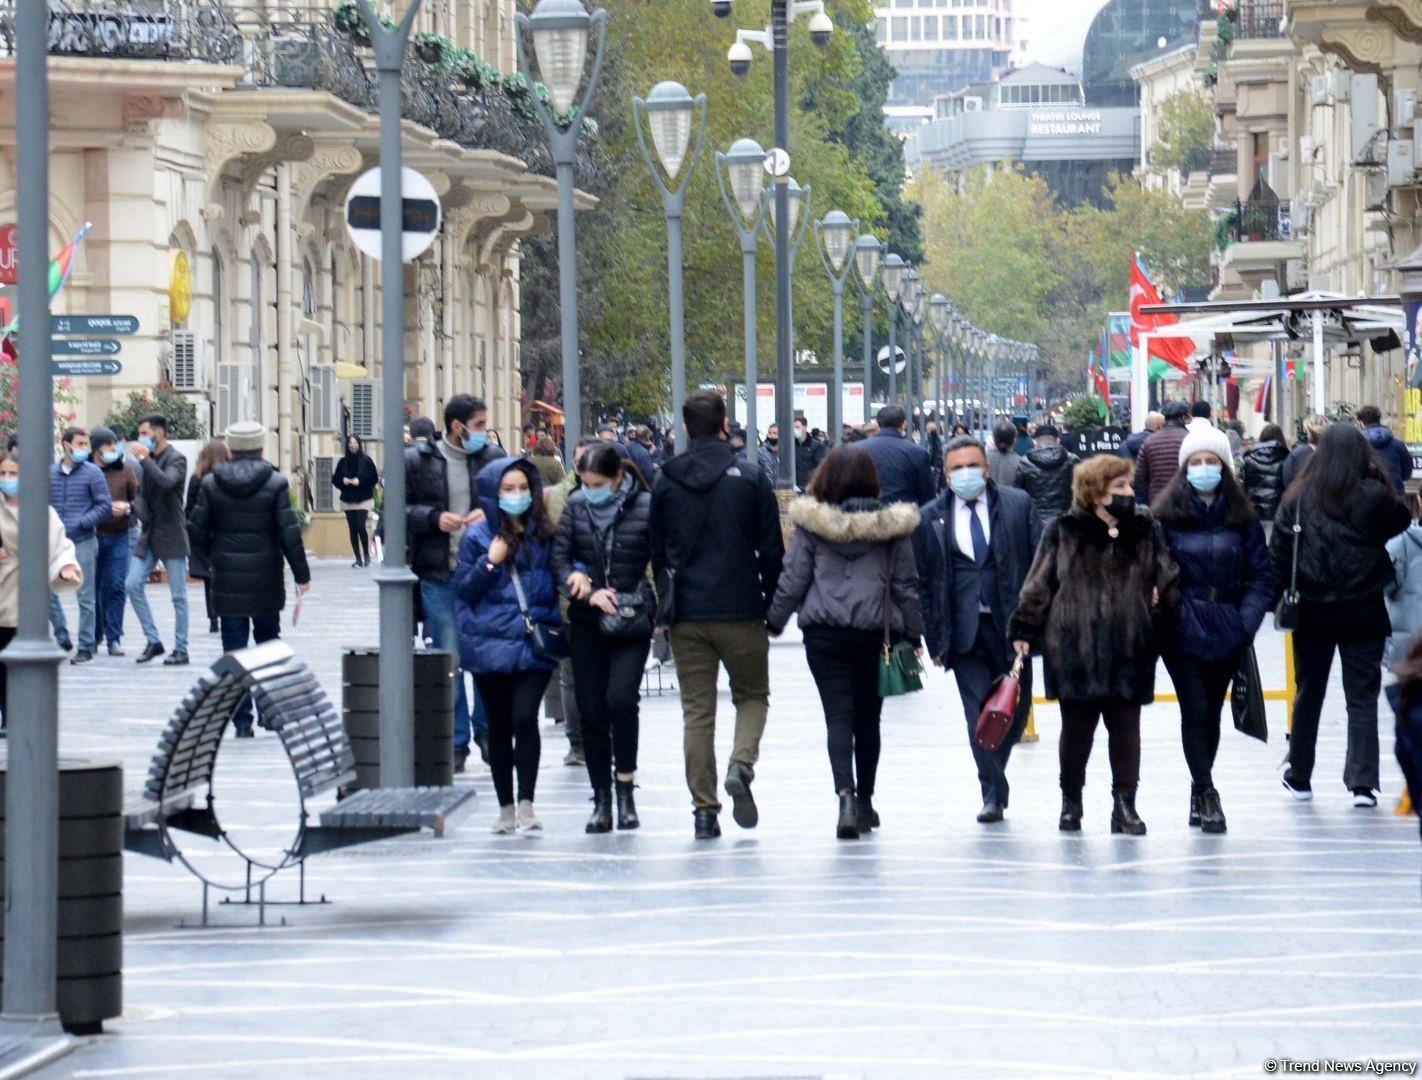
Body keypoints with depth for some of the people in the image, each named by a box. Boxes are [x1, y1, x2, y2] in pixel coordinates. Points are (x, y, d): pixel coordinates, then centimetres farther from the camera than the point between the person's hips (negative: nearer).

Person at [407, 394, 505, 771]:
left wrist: (490, 514, -8)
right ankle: (456, 742, 10)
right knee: (448, 659, 2)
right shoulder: (417, 460, 0)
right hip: (439, 575, -1)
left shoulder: (493, 457, 5)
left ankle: (486, 730, 19)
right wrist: (434, 518, -12)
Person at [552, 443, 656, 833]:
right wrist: (589, 592, -13)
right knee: (591, 709, 3)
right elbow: (560, 557, 2)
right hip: (587, 622, 4)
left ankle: (625, 789, -6)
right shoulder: (576, 505, 4)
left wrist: (638, 601, -14)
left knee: (621, 698, -21)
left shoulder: (646, 507, -6)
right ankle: (602, 799, 11)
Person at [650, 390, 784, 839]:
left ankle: (704, 809, 3)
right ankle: (741, 765, -13)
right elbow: (771, 552, -3)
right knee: (752, 695, 14)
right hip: (740, 612, -2)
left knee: (697, 710, 7)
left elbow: (656, 553, 9)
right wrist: (772, 608, 7)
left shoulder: (665, 483, 3)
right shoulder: (750, 480, -4)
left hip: (686, 616, 2)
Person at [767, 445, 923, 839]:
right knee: (868, 717, 14)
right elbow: (906, 583, 5)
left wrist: (775, 620, 13)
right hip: (876, 632, 2)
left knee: (839, 715, -4)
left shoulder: (811, 522, -4)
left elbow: (792, 579, -1)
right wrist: (913, 633, 13)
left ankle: (846, 795, -23)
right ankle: (865, 801, 25)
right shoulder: (890, 524, 0)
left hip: (825, 633, -2)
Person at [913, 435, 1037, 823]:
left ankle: (995, 772, 31)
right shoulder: (930, 518, 4)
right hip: (964, 629, -1)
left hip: (1010, 625, 1)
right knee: (979, 712, -6)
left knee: (1016, 707, 7)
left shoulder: (1017, 505, 2)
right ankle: (992, 794, 0)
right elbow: (923, 582, 6)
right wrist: (934, 636, 0)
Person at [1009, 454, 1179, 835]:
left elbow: (1168, 580, 9)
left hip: (1129, 651, 2)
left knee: (1126, 726, 5)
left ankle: (1125, 804, 12)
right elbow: (1039, 584, 0)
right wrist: (1023, 630, -1)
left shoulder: (1146, 530, 4)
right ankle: (1070, 800, 25)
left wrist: (1169, 615, 0)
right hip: (1074, 649, -2)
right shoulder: (1064, 532, -3)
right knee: (1076, 726, 9)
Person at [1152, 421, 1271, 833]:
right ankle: (1206, 794, -5)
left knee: (1212, 712, 11)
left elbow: (1261, 575, 3)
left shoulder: (1242, 518, 3)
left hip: (1226, 632, 2)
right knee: (1196, 710, -7)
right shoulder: (1166, 516, -2)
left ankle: (1199, 792, 24)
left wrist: (1247, 620, -9)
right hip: (1183, 631, -2)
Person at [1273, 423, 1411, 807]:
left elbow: (1278, 554, -2)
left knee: (1308, 693, 16)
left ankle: (1299, 776, 26)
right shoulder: (1376, 497, -11)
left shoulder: (1298, 499, -4)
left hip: (1311, 612, 2)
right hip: (1364, 612, -2)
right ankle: (1363, 783, -4)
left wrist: (1272, 598, 5)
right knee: (1362, 696, 3)